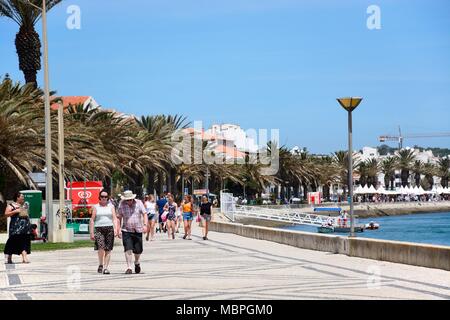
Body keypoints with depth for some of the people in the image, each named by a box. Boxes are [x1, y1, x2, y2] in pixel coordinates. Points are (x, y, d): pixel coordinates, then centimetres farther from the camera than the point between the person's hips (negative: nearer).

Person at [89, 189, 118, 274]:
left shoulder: (111, 207, 13)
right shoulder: (96, 207, 10)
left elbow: (114, 219, 6)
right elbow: (92, 220, 9)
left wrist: (116, 230, -8)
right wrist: (91, 233, 1)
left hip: (109, 229, 1)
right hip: (98, 229, -1)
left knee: (108, 250, -2)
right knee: (101, 247, -19)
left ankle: (105, 267, 5)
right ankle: (100, 264, 0)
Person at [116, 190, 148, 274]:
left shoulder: (138, 203, 0)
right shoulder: (122, 204, 0)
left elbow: (144, 214, -3)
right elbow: (119, 217, 5)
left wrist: (145, 225, -17)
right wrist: (118, 230, -1)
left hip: (138, 230, 1)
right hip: (126, 230, -1)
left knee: (138, 250, 5)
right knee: (128, 249, -12)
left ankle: (137, 262, 35)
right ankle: (129, 267, -6)